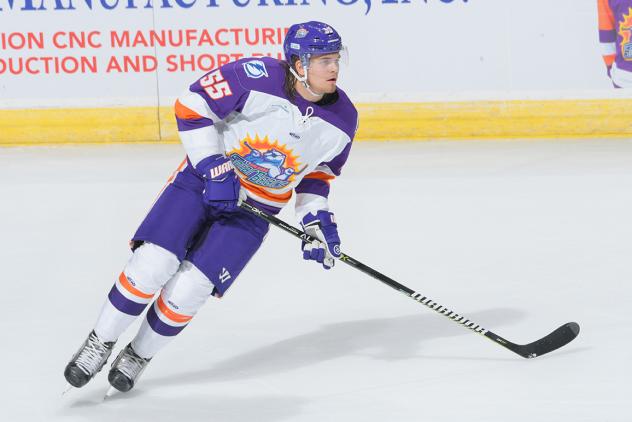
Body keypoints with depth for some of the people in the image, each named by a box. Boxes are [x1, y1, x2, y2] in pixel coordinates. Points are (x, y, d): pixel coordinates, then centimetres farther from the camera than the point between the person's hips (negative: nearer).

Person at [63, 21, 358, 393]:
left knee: (189, 288, -9)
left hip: (254, 208, 2)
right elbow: (192, 106, -15)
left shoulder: (343, 119, -8)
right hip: (205, 179, -2)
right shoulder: (258, 76, -22)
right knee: (152, 263, -14)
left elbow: (317, 170, 10)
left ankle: (139, 356, 15)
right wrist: (213, 167, -21)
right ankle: (100, 344, 7)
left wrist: (317, 217, -3)